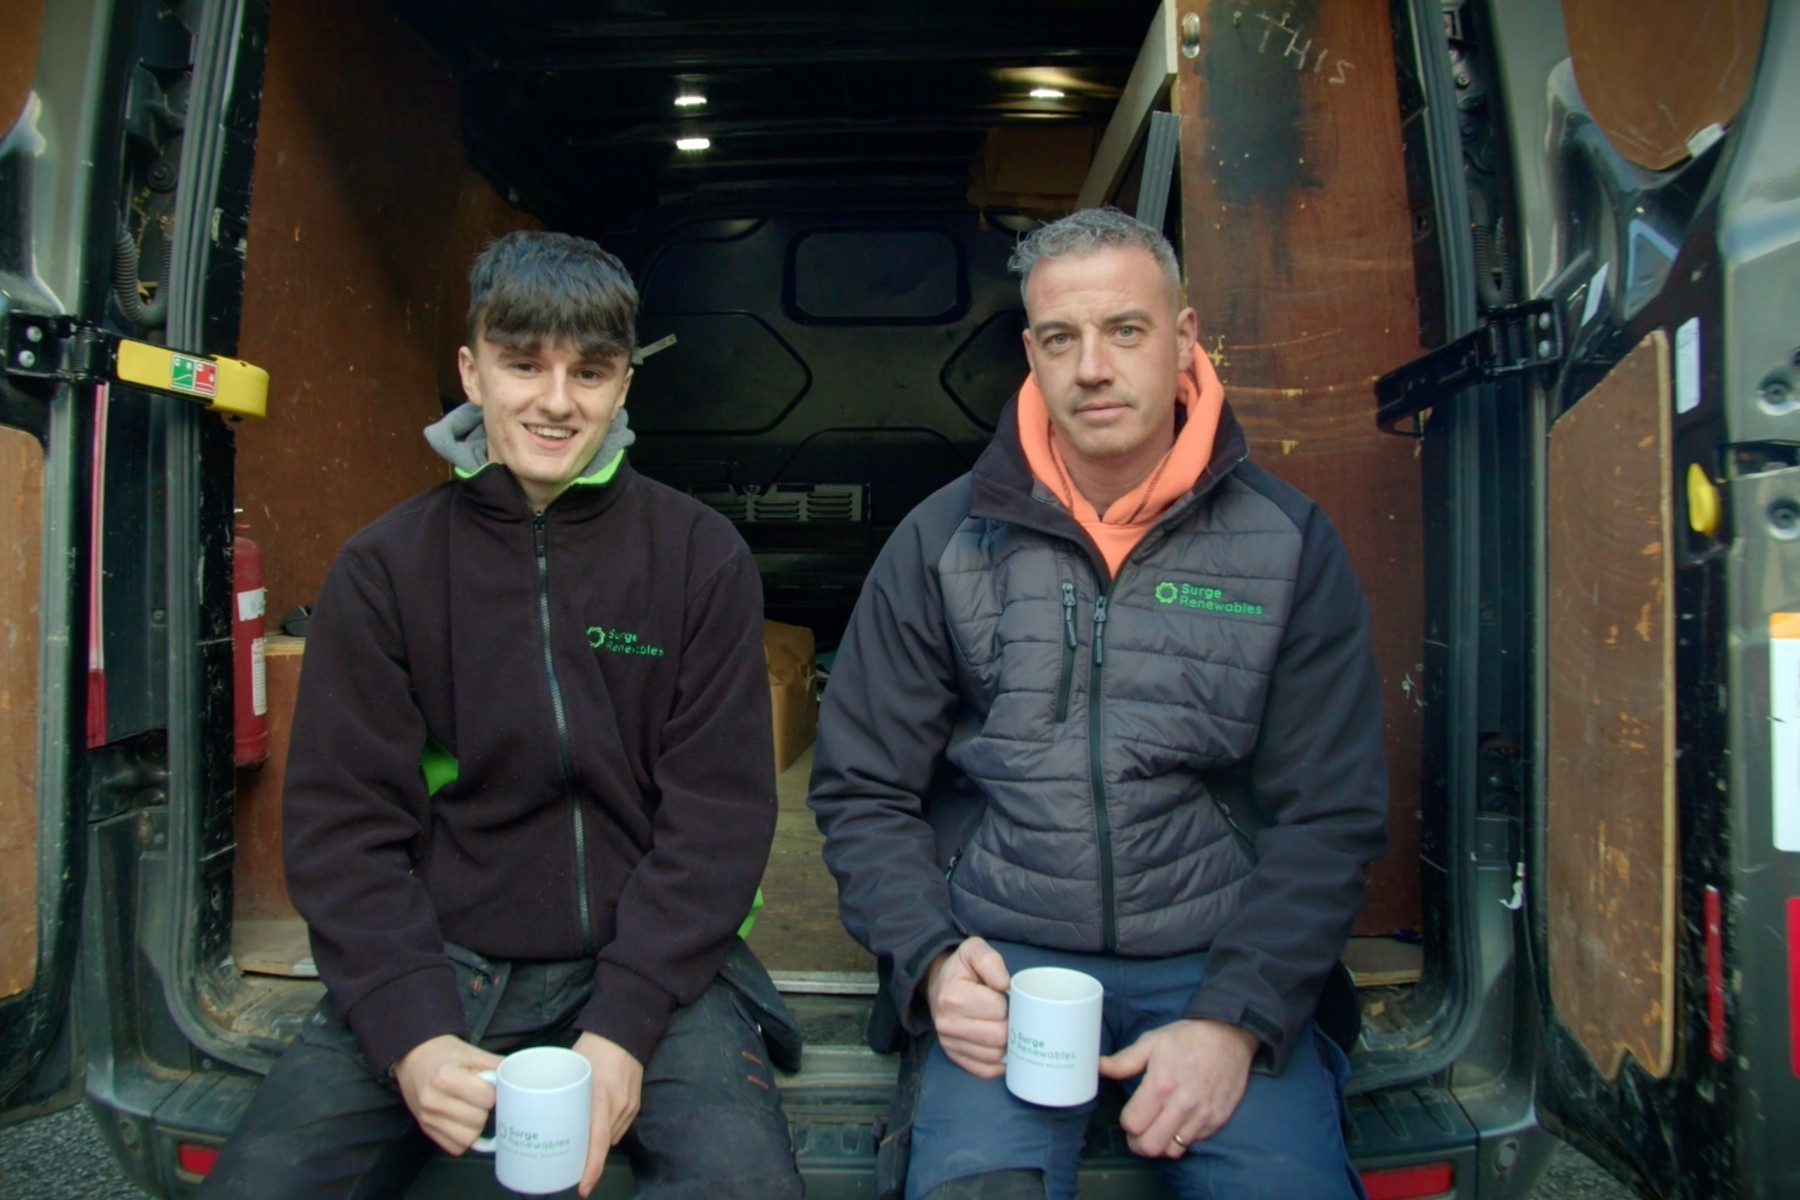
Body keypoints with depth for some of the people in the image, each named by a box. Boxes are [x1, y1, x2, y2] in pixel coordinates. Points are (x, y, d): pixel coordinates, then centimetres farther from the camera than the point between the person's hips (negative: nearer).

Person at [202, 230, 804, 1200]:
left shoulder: (701, 557, -1)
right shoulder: (383, 568, 3)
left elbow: (719, 810, -4)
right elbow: (341, 823, -1)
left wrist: (624, 1027, -16)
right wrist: (412, 1035, -15)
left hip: (646, 960, -1)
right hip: (429, 966, 2)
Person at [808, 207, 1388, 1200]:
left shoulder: (1289, 542, 2)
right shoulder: (943, 542, 2)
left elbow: (1330, 814, 1)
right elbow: (862, 791, 5)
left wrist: (1236, 1020, -11)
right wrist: (934, 962, -11)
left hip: (1221, 961, 2)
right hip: (1005, 959, -1)